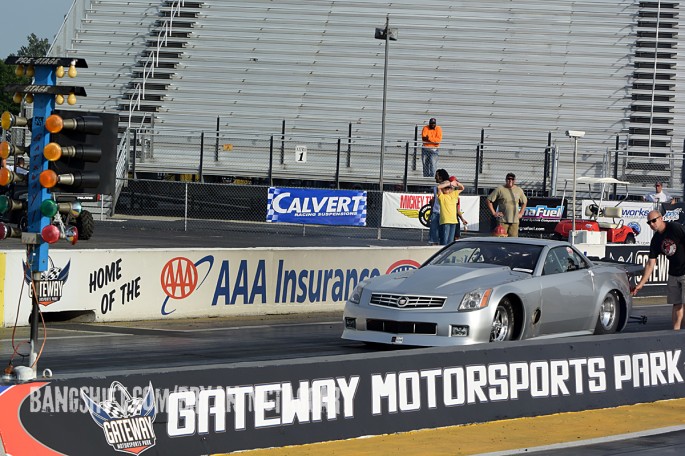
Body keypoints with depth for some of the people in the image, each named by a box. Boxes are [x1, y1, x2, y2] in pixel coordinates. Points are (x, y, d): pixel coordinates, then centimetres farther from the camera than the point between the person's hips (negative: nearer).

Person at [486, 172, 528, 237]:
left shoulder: (519, 190, 12)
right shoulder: (500, 189, -1)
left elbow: (524, 202, 28)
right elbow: (488, 200, 1)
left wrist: (521, 214, 16)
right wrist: (493, 213, -4)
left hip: (515, 221, 4)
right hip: (503, 220, -4)